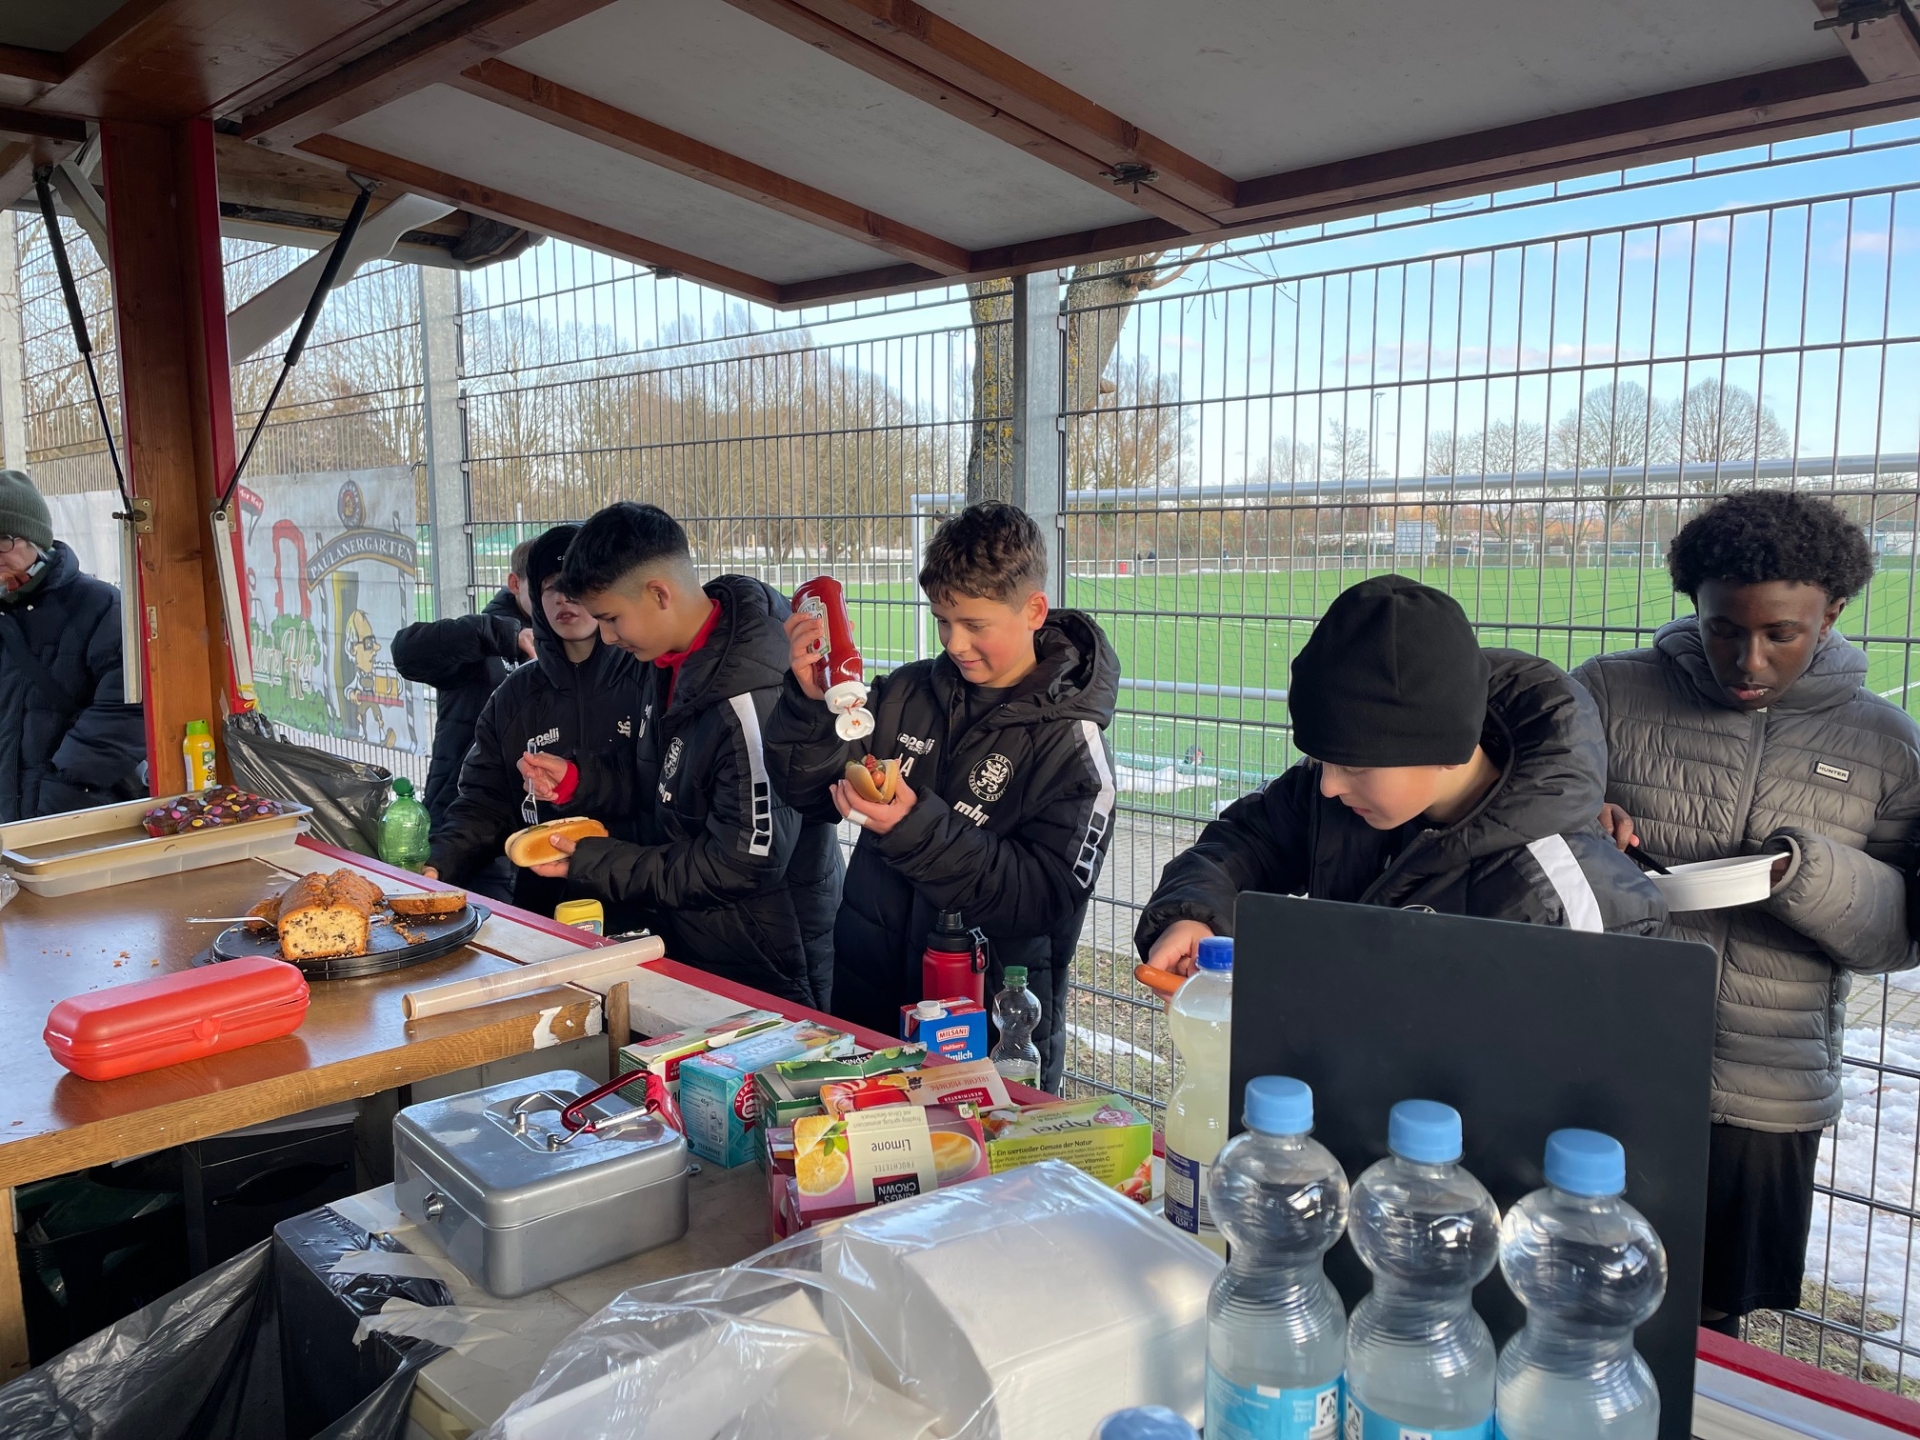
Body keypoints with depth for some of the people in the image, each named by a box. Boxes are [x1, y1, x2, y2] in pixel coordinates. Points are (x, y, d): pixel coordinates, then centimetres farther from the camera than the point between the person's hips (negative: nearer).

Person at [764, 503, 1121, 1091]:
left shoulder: (1070, 741, -12)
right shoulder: (907, 692, 0)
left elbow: (1048, 898, -20)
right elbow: (809, 793, 2)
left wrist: (917, 827, -28)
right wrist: (811, 700, -16)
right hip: (866, 995, 4)